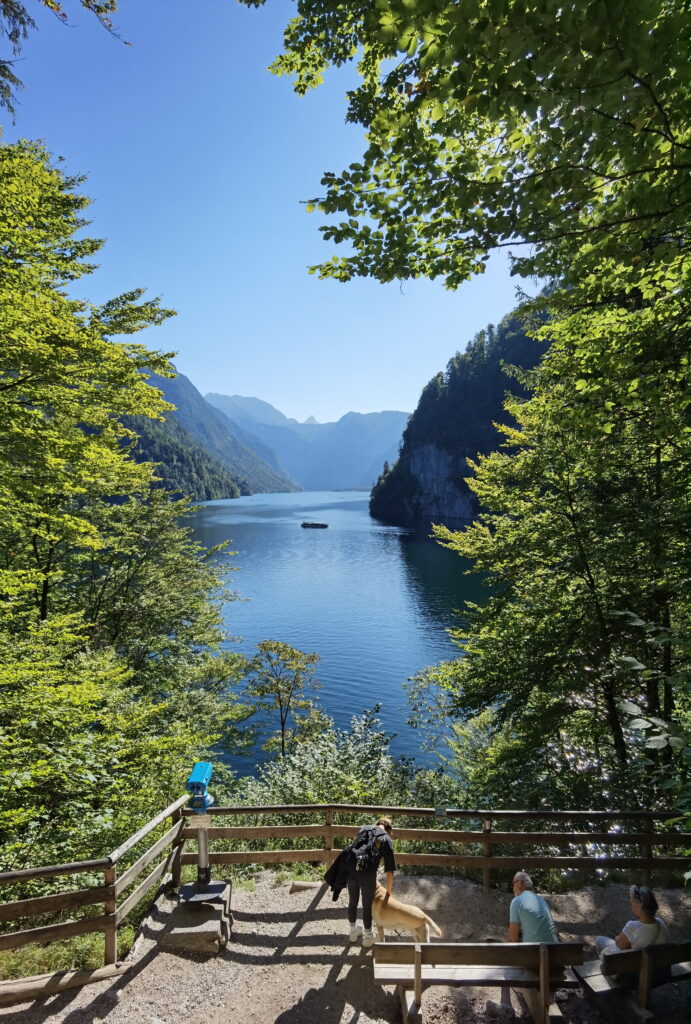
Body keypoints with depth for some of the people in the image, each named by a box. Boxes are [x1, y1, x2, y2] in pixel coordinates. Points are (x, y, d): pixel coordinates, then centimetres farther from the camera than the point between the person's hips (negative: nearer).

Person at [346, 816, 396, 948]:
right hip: (367, 873, -4)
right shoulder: (386, 839, 8)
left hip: (350, 869, 4)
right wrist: (389, 889, 18)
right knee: (367, 905, 20)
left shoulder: (364, 828, 20)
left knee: (352, 902, 26)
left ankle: (353, 931, 46)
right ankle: (368, 937, 38)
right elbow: (390, 870, 4)